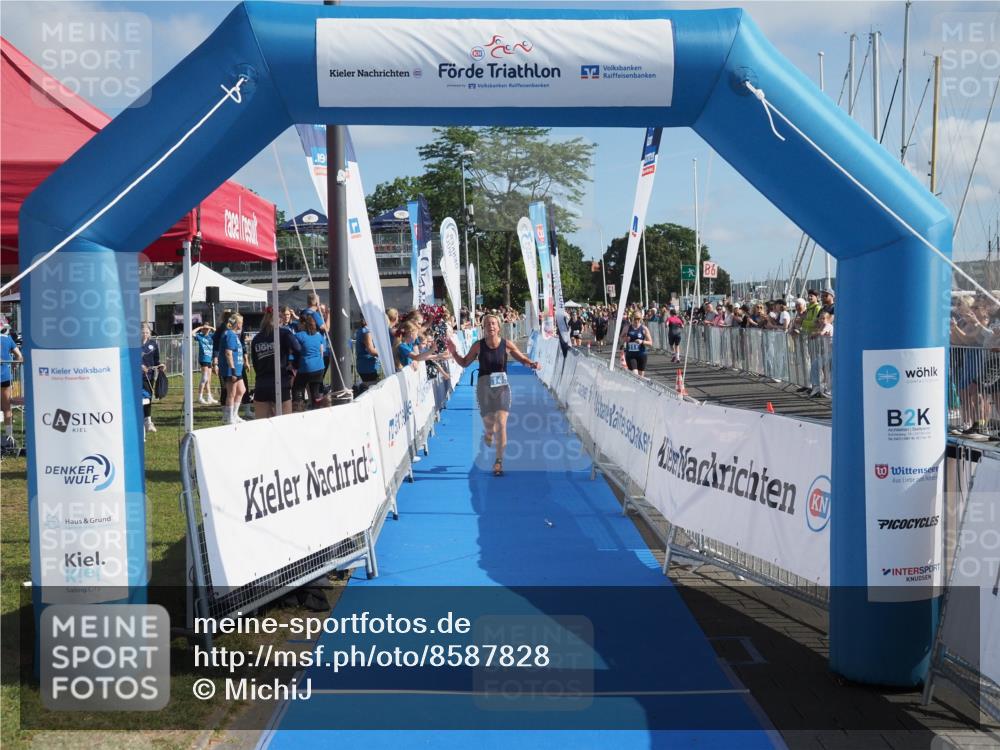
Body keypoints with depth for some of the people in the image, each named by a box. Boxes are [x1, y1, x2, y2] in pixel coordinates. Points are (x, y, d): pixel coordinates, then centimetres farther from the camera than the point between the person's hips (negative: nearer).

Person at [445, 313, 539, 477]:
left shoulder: (507, 345, -4)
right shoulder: (478, 345, -3)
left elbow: (522, 358, 8)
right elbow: (465, 363, 8)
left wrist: (531, 364, -12)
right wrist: (454, 353, -8)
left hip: (502, 386, -1)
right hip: (484, 386, 1)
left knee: (501, 424, -12)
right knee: (489, 424, 4)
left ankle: (499, 461, -4)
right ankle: (488, 432, 45)